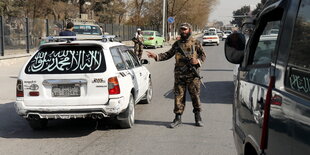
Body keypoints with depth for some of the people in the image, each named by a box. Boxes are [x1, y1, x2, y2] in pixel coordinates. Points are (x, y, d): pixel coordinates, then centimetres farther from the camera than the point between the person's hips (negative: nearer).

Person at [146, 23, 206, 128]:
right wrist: (156, 56, 4)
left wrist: (198, 61, -15)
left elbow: (203, 55, 5)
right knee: (179, 96, 3)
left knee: (195, 96, 3)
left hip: (193, 75, -2)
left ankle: (198, 118, 16)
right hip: (179, 75, 3)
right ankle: (178, 118, 10)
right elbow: (168, 54, 15)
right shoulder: (177, 44, 11)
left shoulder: (195, 43, 2)